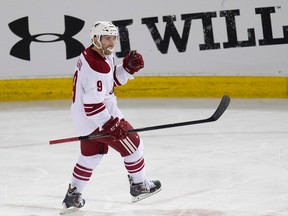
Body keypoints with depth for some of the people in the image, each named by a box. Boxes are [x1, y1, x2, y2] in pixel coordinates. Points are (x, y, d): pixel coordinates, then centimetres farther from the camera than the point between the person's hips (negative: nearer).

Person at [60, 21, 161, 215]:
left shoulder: (99, 55, 5)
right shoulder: (96, 65, -26)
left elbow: (114, 79, 18)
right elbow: (92, 102, -29)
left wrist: (128, 68, 0)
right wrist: (110, 124, -27)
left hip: (84, 116, 10)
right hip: (96, 117, -10)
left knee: (91, 154, 22)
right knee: (132, 144, 5)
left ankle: (73, 195, 22)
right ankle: (139, 186, 19)